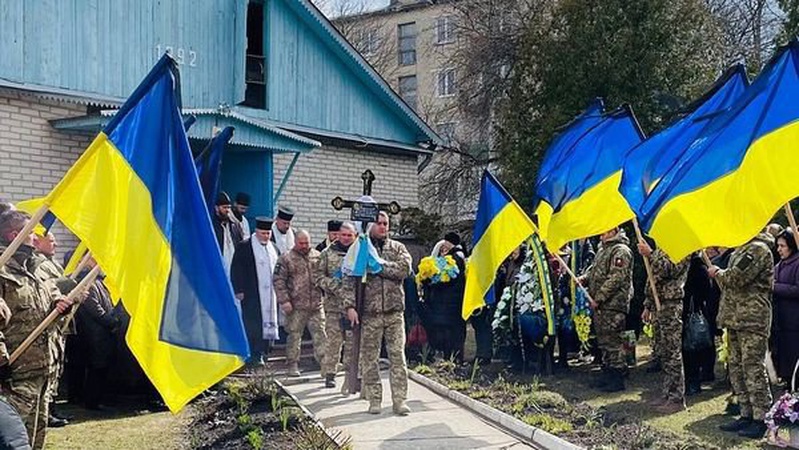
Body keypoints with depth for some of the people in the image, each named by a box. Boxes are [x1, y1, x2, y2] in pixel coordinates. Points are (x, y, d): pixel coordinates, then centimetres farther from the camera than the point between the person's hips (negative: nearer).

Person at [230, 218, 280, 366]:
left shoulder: (272, 247, 13)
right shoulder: (244, 246, -6)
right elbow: (236, 269, -8)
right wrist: (239, 290, -12)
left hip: (269, 293, 6)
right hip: (252, 294, -6)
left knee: (268, 322, 6)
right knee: (253, 325, -7)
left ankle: (261, 352, 14)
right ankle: (253, 355, -4)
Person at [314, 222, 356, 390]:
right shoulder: (328, 253, 7)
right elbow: (317, 275, 5)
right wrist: (333, 286, -9)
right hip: (334, 305, 0)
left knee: (353, 341, 1)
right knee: (333, 340, 2)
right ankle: (329, 373, 11)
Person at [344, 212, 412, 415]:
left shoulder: (397, 248, 11)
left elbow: (404, 269, -8)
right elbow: (350, 280, 1)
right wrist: (350, 305, -9)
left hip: (394, 311, 1)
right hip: (369, 313, -1)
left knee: (398, 356, -2)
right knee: (369, 358, 3)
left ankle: (399, 399, 2)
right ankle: (374, 399, 12)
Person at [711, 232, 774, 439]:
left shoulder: (758, 249, -11)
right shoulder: (741, 250, 21)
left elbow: (737, 277, -20)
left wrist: (718, 273, -3)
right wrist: (719, 275, 9)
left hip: (751, 320, -10)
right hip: (736, 318, 10)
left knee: (753, 368, -8)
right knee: (736, 367, 11)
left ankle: (761, 419, -4)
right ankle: (747, 415, 18)